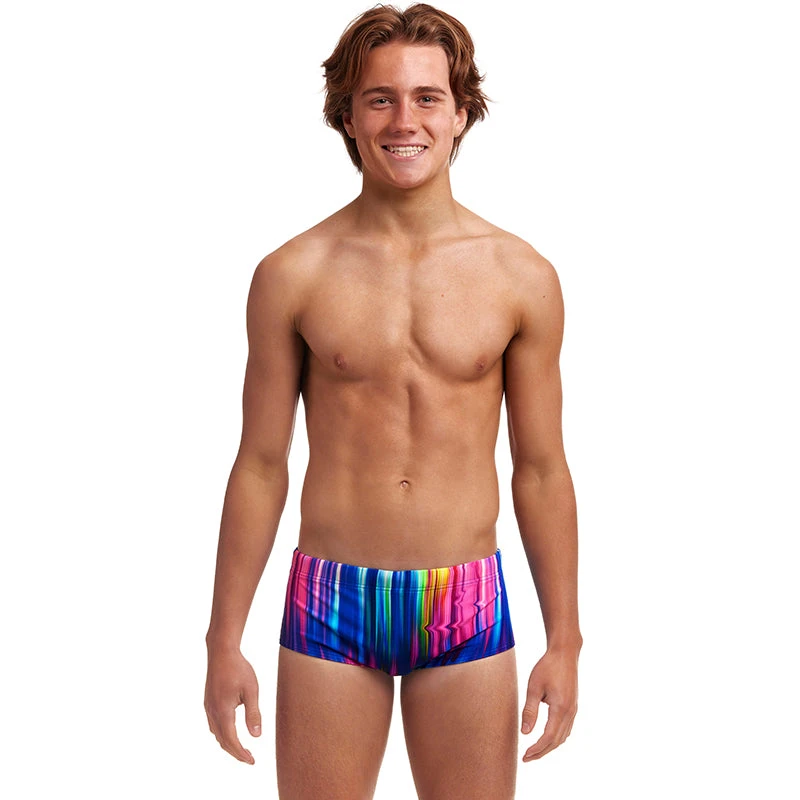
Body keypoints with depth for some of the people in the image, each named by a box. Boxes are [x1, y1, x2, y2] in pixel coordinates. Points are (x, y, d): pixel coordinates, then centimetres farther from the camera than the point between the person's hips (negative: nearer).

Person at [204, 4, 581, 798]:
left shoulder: (522, 278, -1)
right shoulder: (292, 275, -2)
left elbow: (541, 471, 4)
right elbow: (260, 466, 2)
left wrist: (563, 642, 4)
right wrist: (224, 641, 3)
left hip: (468, 609, 1)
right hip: (330, 607, 0)